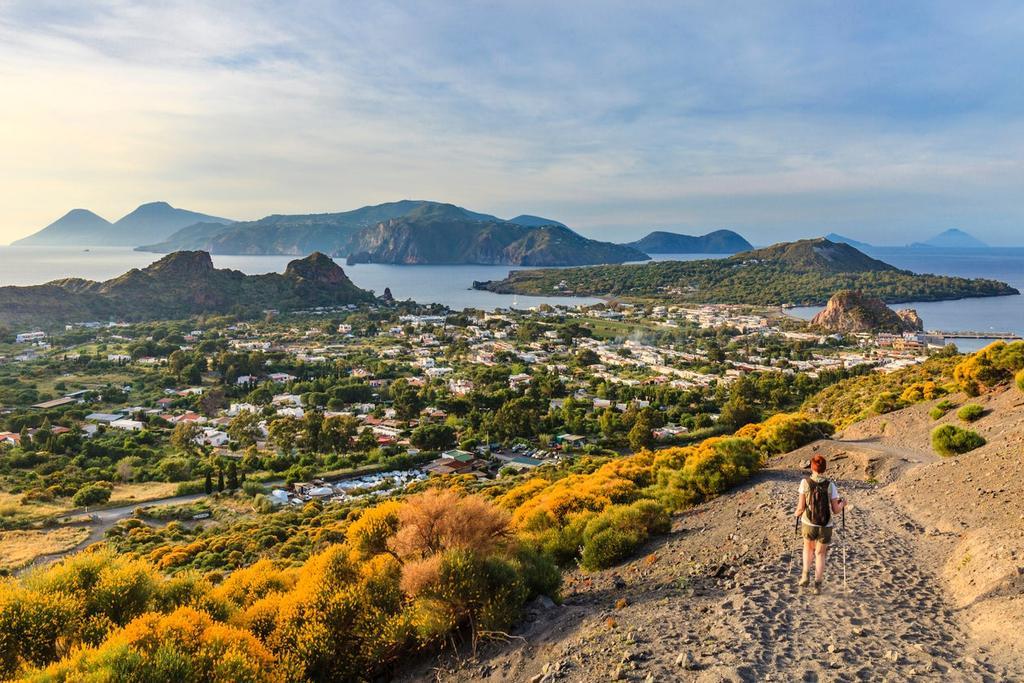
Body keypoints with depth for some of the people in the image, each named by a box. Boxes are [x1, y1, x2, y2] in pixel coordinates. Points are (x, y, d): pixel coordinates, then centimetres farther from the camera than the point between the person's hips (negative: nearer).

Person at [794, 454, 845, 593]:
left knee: (808, 548, 28)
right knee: (820, 553, 19)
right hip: (825, 526, 0)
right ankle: (817, 584, 14)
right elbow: (835, 511, -8)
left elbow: (801, 507, -11)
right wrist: (842, 504, 14)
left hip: (808, 524, 0)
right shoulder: (830, 485, -11)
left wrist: (797, 513, 11)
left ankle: (806, 575, 15)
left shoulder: (805, 482, -12)